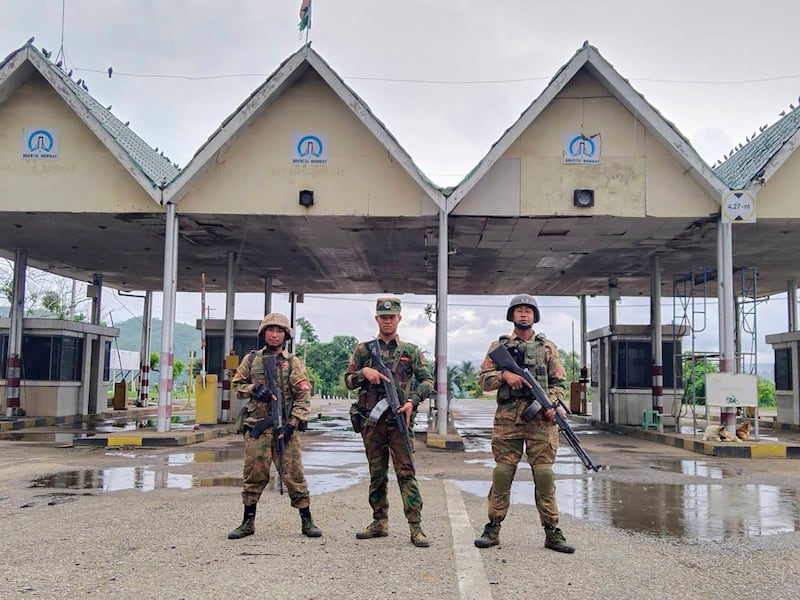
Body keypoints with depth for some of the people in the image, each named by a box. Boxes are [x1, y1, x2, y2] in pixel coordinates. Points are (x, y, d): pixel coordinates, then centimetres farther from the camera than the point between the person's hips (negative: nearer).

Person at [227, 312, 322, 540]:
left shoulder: (293, 363, 4)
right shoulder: (251, 360, 10)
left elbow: (303, 397, -1)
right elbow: (236, 385, 16)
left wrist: (291, 424, -10)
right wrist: (253, 389, -5)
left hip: (285, 427, -2)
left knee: (294, 474, -1)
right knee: (254, 474, 5)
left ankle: (306, 521, 9)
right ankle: (248, 522, 17)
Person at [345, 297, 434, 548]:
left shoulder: (410, 351, 7)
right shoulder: (363, 350, 10)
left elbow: (427, 380, 5)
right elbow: (348, 381, 10)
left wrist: (412, 400, -11)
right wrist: (364, 372, -10)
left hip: (398, 418, -2)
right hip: (371, 419, 2)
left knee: (406, 471, -7)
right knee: (377, 473, 10)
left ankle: (416, 527, -7)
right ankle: (379, 522, 20)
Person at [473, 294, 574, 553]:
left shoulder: (547, 347, 13)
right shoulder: (499, 346, 12)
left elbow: (559, 383, 10)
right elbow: (483, 380, 8)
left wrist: (552, 404, -8)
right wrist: (504, 374, -10)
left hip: (541, 418, 0)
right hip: (507, 418, 0)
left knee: (544, 474, -1)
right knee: (502, 474, 0)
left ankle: (552, 532, 7)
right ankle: (493, 529, 10)